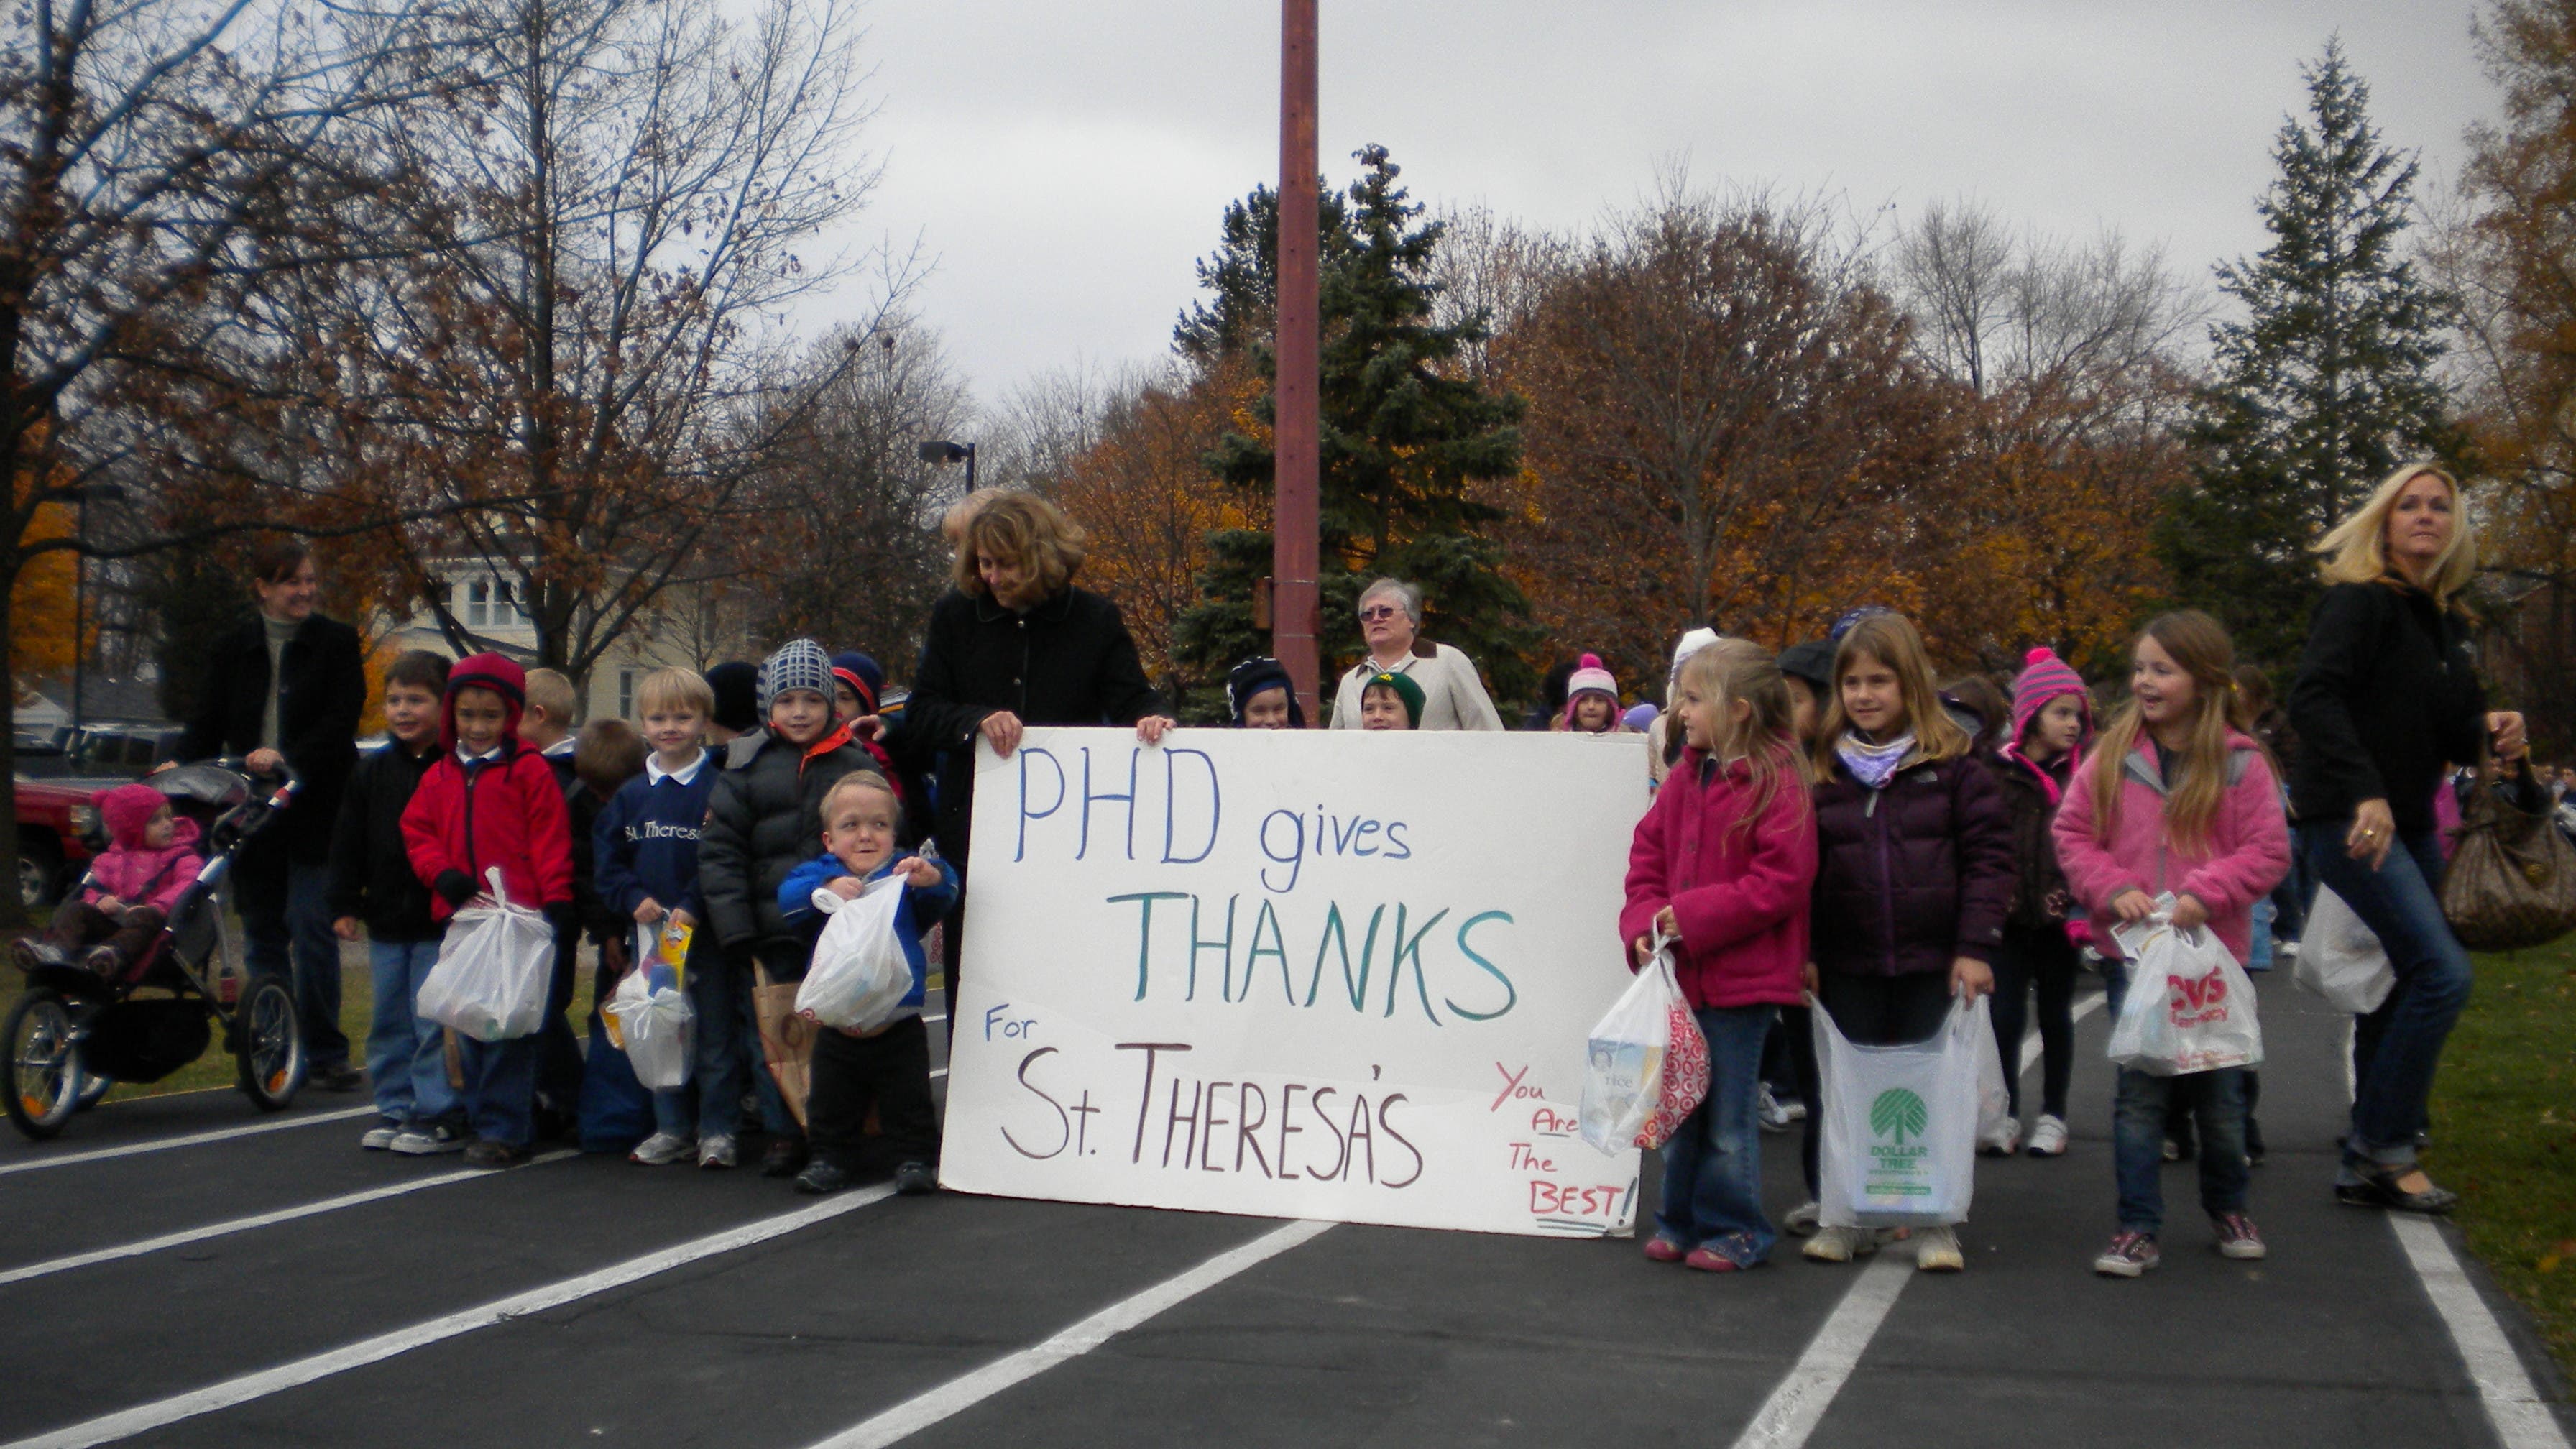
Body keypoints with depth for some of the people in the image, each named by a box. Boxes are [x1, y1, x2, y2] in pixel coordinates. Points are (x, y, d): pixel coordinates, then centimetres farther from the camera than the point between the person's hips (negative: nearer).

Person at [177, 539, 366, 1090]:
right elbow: (207, 728, 6)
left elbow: (341, 721, -8)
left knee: (312, 928, -8)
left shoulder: (336, 642, 3)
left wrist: (290, 759, -23)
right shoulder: (231, 651, 11)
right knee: (263, 935, 7)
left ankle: (326, 1055, -1)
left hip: (315, 811, -3)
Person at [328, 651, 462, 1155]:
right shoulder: (371, 772, 10)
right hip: (386, 920, 6)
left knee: (432, 1020, -4)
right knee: (389, 1022, 12)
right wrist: (344, 905, 6)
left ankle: (437, 1114, 4)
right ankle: (394, 1109, 21)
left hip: (440, 923, -6)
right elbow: (348, 844, 12)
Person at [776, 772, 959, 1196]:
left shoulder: (904, 875, 0)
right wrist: (826, 890, -33)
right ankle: (832, 1158, 30)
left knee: (908, 1103, 5)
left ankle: (915, 1159, 18)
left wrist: (931, 876, -38)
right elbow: (787, 898, -15)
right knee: (833, 1105, 14)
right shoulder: (821, 873, 2)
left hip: (898, 1023, -2)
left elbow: (945, 892, -15)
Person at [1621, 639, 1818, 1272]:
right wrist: (1644, 923, -5)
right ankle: (1681, 1222, 26)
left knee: (1728, 1114, 1)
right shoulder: (1686, 778, 9)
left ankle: (1734, 1231, 15)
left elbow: (1781, 881, -18)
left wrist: (1691, 917, -18)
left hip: (1741, 979, -7)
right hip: (1680, 973, 7)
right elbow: (1648, 856, 13)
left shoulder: (1776, 781, -13)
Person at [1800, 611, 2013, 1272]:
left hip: (1934, 966, -2)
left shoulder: (1953, 765, -1)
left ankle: (1936, 1222, 17)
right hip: (1846, 965, 2)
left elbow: (1989, 856, -3)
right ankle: (1846, 1216, 20)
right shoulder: (1824, 769, 6)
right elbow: (1801, 866, 8)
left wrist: (1975, 947, -9)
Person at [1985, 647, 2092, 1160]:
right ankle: (2006, 1114, 14)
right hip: (2011, 918, -1)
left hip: (2060, 917, 1)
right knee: (2006, 1016, 1)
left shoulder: (2082, 774, 3)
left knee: (2056, 1016, 11)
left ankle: (2052, 1116, 21)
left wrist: (2083, 907, -7)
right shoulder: (1997, 772, -1)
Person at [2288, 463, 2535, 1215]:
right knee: (2443, 972, -16)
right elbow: (2314, 698, -23)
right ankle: (2384, 1146, -6)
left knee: (2405, 984, 9)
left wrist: (2489, 731, -2)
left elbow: (2449, 732, 21)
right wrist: (2364, 793, -32)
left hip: (2407, 824, 9)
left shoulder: (2447, 623, 15)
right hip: (2348, 819, -8)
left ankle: (2365, 1166, 16)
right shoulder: (2360, 602, -9)